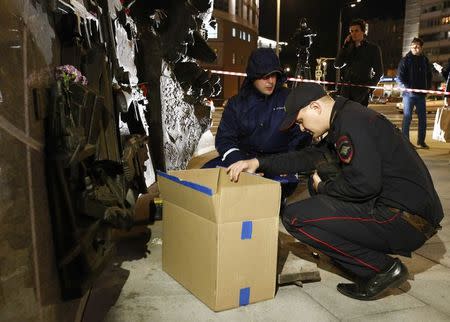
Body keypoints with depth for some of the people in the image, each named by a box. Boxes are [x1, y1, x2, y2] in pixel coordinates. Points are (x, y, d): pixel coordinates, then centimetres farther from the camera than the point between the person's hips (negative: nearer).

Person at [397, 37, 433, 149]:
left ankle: (421, 141, 17)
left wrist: (428, 88, 7)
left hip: (421, 94, 5)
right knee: (407, 118, -2)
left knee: (423, 118, 7)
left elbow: (429, 76, 18)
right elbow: (399, 77, -7)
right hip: (409, 94, -5)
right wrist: (406, 87, -17)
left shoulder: (424, 60, 11)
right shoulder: (405, 60, -3)